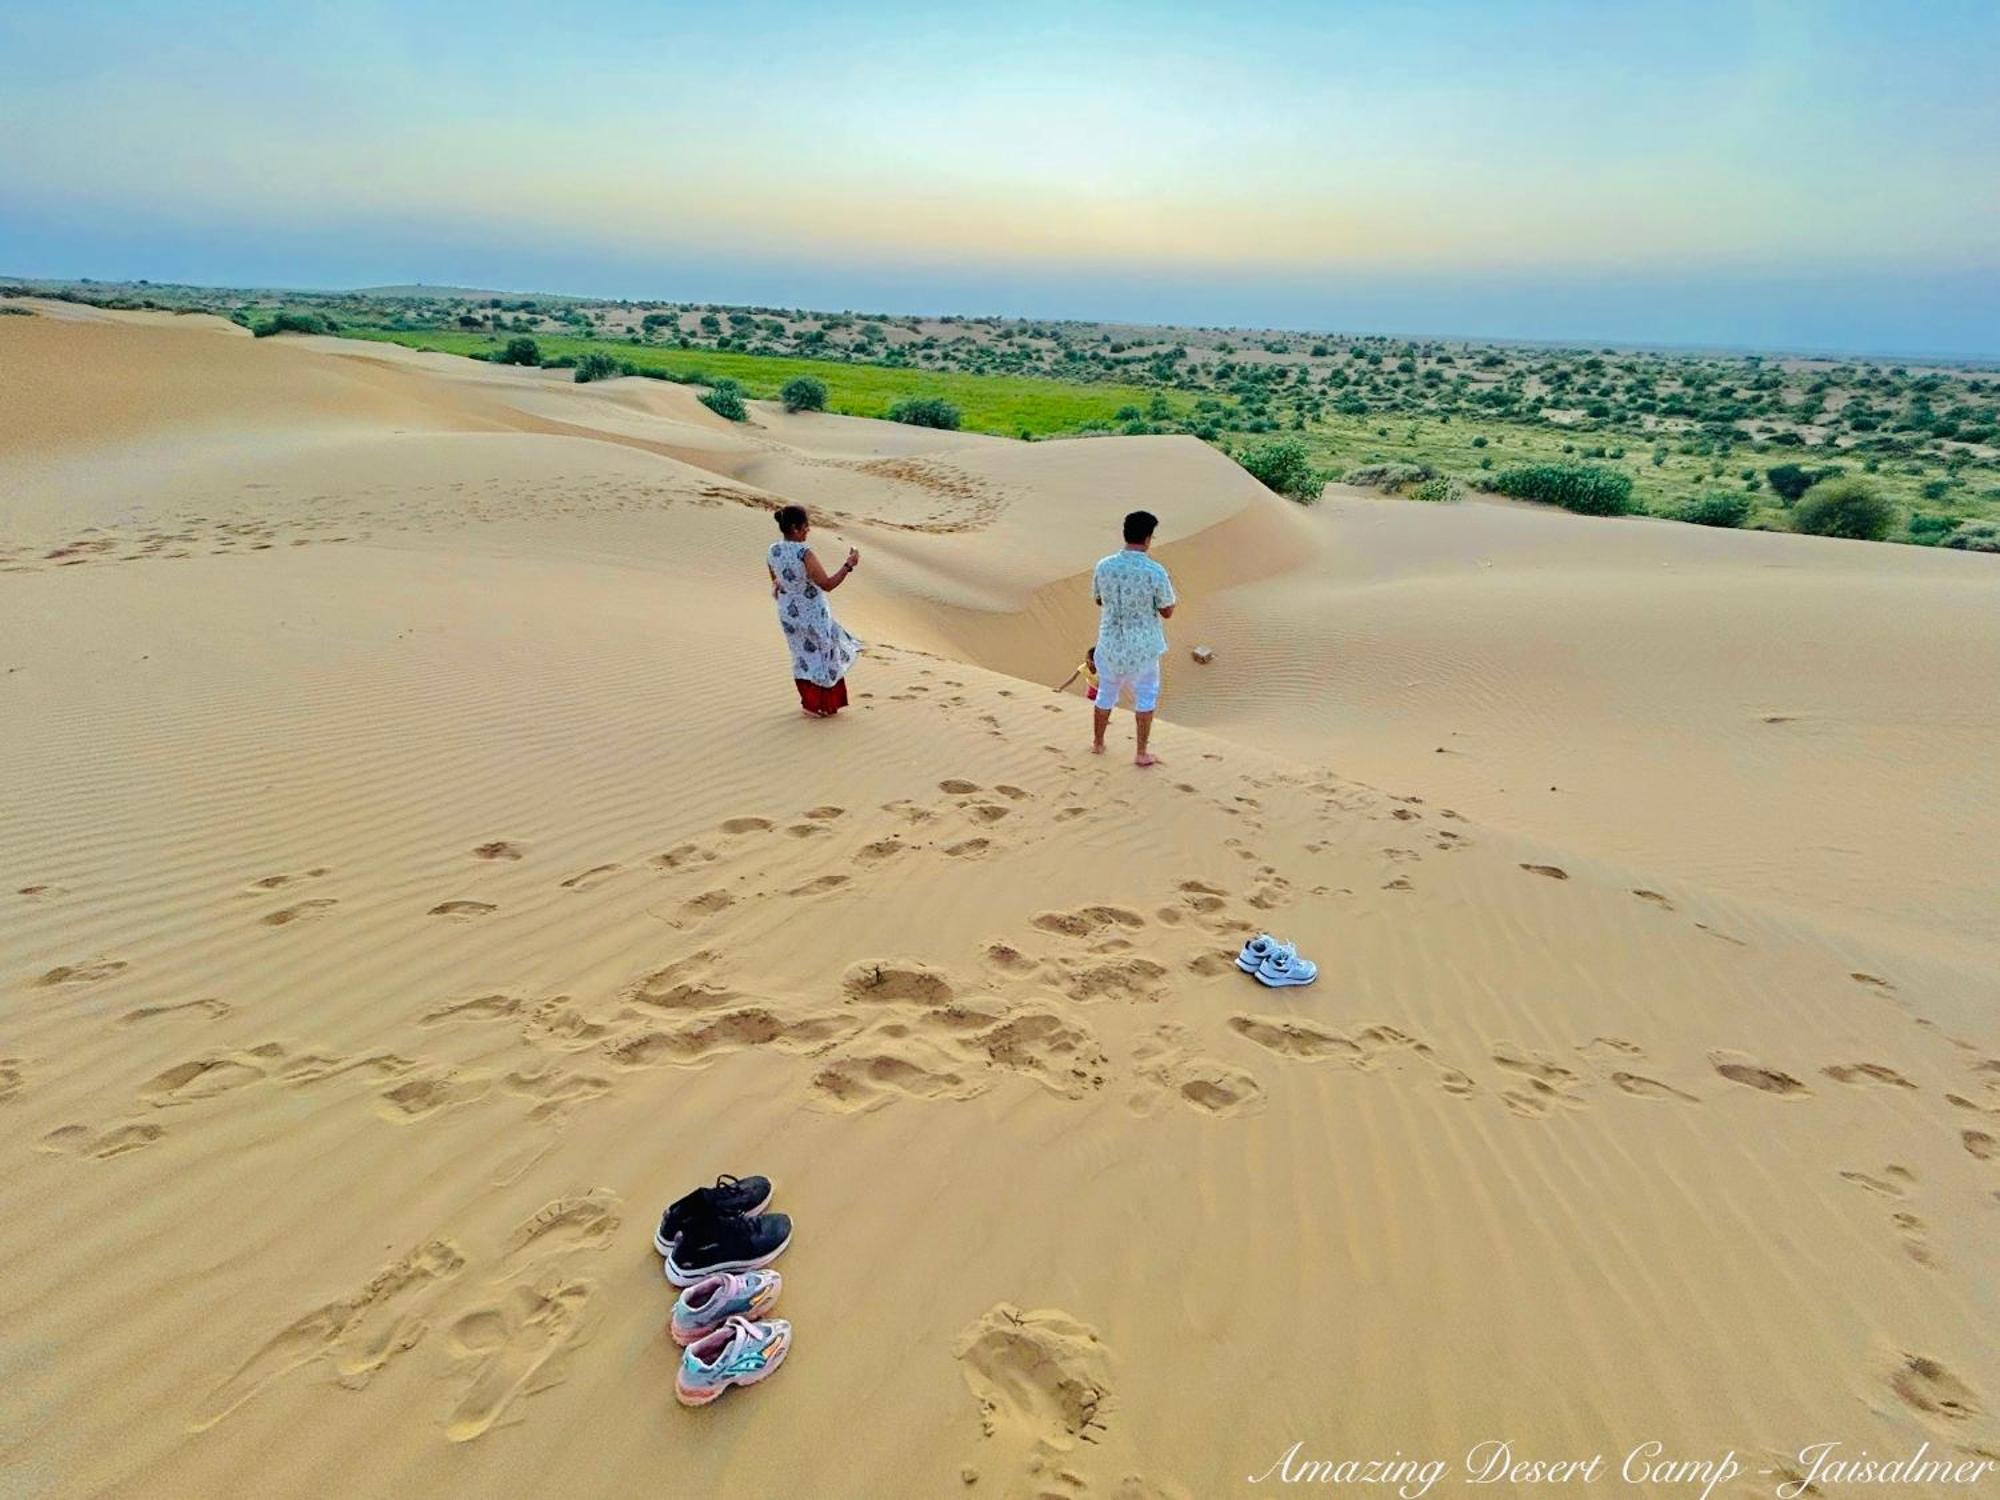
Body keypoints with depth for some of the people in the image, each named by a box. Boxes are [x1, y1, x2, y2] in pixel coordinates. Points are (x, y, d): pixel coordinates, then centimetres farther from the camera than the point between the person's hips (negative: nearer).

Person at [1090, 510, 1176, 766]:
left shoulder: (1104, 566, -9)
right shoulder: (1156, 572, -19)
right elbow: (1167, 612, -8)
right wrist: (1167, 587, 8)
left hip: (1110, 644, 3)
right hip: (1142, 647, -3)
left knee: (1106, 694, 22)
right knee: (1145, 697, 17)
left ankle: (1097, 743, 37)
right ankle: (1141, 753, 22)